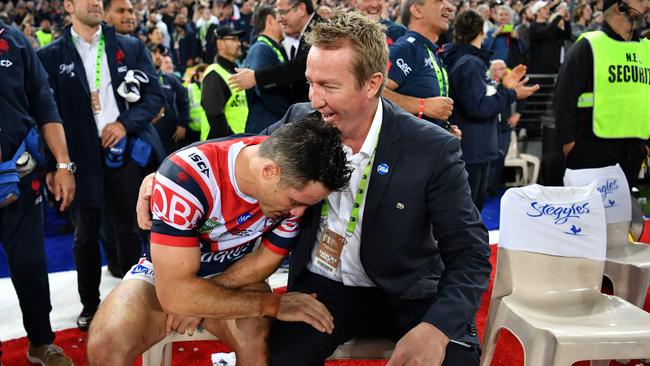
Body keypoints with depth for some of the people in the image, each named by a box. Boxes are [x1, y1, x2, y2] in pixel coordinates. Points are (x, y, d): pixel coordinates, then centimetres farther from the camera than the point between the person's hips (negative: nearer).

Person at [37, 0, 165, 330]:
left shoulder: (131, 48, 8)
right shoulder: (51, 56, 3)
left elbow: (155, 96, 5)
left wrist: (125, 123, -10)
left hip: (125, 153, 1)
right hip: (81, 158, -1)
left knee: (128, 230, 9)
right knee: (85, 235, 8)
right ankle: (89, 304, 25)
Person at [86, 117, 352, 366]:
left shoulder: (295, 178, -18)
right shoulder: (186, 176, -33)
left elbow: (267, 258, -5)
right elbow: (174, 293, -33)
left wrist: (201, 298, -16)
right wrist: (274, 304, -30)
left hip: (237, 276, 2)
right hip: (165, 275, -2)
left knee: (256, 335, -30)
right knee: (106, 344, -28)